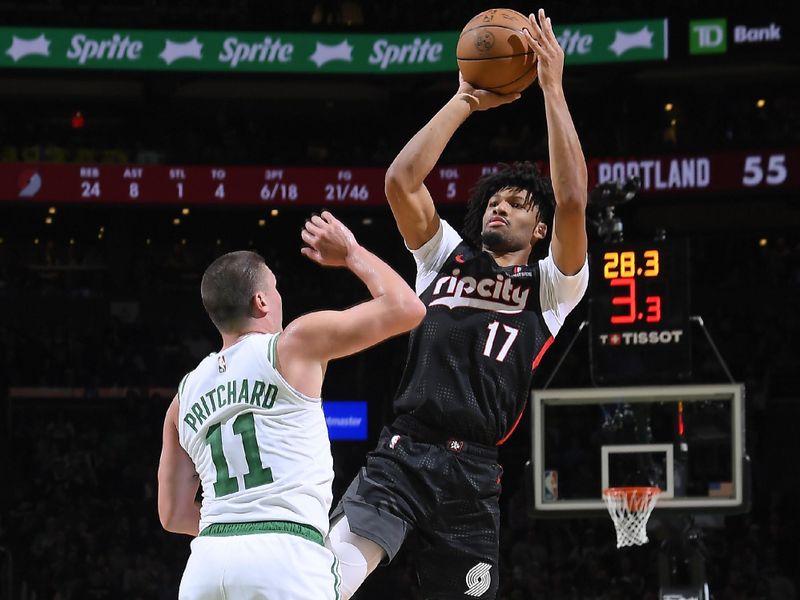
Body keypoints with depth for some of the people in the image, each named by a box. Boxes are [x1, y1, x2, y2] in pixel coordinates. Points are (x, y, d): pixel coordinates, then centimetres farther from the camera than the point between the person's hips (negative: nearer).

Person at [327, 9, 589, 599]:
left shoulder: (551, 285, 12)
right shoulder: (445, 256, 19)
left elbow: (572, 201, -5)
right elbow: (402, 179, 5)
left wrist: (553, 89, -3)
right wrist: (465, 101, 8)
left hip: (474, 473, 0)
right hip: (401, 455, 0)